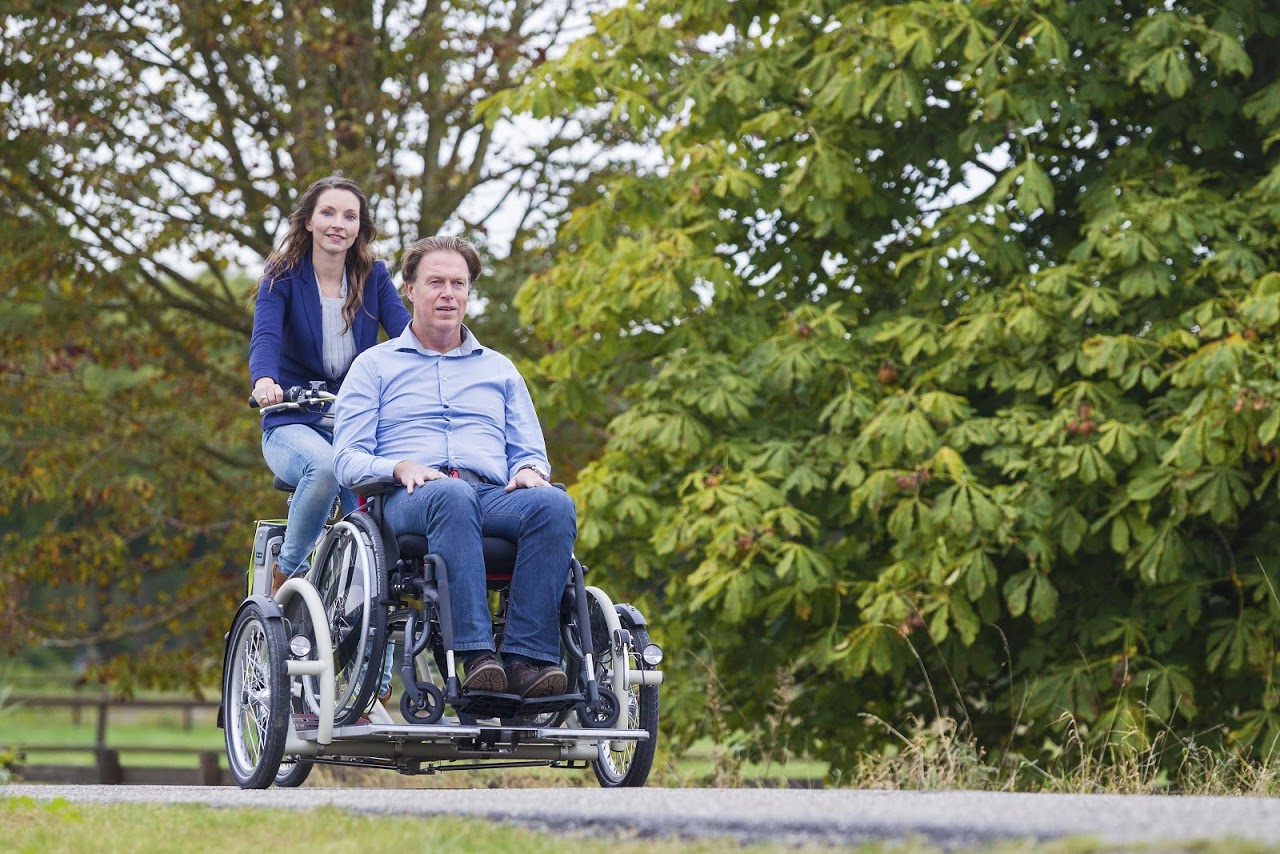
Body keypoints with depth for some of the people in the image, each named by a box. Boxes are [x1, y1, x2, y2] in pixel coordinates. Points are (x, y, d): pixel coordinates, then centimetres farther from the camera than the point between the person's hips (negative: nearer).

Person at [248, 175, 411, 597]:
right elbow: (265, 336, -19)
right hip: (294, 424, -3)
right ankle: (287, 571, -17)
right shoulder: (282, 277, -2)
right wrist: (264, 381, -43)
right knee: (324, 465, -36)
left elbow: (406, 331, -10)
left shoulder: (374, 277, 6)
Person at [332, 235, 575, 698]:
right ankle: (476, 656, -49)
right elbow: (347, 459, 9)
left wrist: (530, 471, -2)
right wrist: (399, 467, -12)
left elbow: (530, 452, 24)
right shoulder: (375, 365, 20)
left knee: (554, 504, -33)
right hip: (408, 503, -3)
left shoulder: (499, 369, 30)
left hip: (494, 496, 3)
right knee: (452, 495, -41)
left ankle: (527, 658, -41)